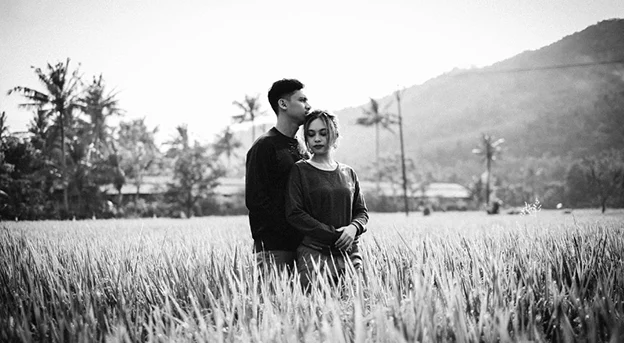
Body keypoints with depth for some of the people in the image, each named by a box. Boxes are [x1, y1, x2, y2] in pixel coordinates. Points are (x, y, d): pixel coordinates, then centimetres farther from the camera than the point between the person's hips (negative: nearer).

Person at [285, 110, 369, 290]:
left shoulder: (348, 173, 15)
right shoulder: (300, 170, 2)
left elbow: (362, 212, 17)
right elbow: (294, 214, -6)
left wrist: (353, 227, -7)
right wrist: (333, 236, -12)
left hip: (349, 253, 4)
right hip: (314, 253, -4)